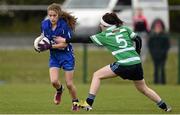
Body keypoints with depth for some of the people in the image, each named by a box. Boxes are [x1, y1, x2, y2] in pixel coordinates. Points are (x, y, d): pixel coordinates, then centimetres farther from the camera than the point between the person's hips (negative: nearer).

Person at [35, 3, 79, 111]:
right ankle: (59, 90, 23)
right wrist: (41, 44, -7)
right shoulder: (45, 24, -8)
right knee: (54, 81, -12)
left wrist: (49, 46, -26)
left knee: (69, 84, 0)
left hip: (66, 55, -4)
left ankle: (75, 102, 25)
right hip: (54, 56, 4)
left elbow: (65, 44, -20)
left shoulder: (64, 25, -23)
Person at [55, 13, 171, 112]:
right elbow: (138, 40, 13)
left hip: (123, 65, -5)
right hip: (136, 64, 5)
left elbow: (86, 40, 8)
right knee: (143, 88, 25)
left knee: (97, 75, 9)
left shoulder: (104, 36, 6)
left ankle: (89, 103, 0)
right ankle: (164, 106, 28)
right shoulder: (125, 29, 17)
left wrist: (66, 40, 14)